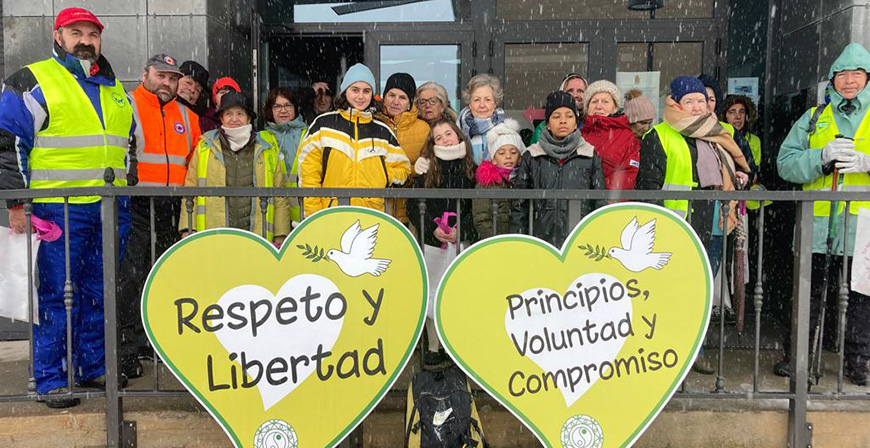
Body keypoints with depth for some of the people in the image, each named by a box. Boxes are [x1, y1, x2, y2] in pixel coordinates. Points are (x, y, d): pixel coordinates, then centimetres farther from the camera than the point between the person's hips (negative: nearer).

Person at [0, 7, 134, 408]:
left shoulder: (114, 90, 19)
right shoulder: (32, 82, 0)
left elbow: (129, 144, 27)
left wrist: (128, 192, 22)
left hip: (111, 209, 6)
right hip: (59, 207, -6)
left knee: (100, 294, 11)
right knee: (56, 295, -2)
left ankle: (94, 367, 23)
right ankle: (51, 379, 8)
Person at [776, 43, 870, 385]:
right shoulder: (813, 119, 11)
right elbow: (786, 163, 1)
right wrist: (822, 157, -16)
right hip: (817, 226, 0)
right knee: (807, 295, 8)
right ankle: (795, 356, 20)